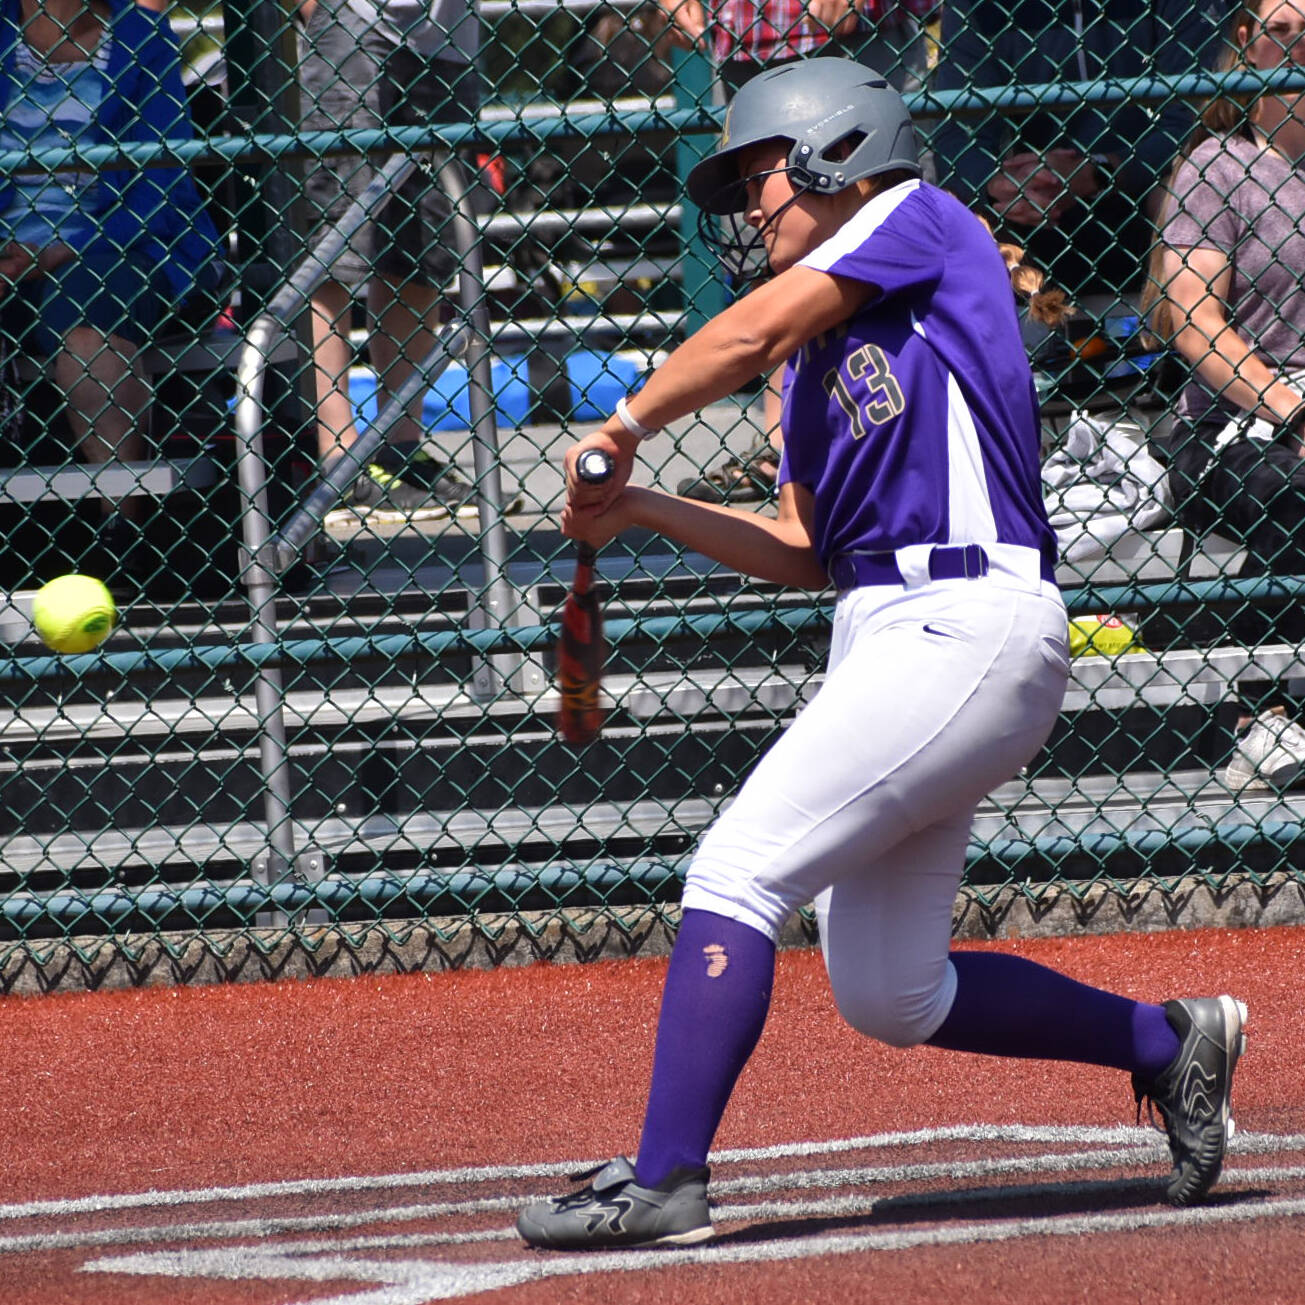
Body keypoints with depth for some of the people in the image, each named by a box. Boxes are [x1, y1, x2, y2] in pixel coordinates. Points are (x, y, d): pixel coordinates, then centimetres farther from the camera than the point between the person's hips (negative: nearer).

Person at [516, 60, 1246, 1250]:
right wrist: (646, 508, 12)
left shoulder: (919, 218, 0)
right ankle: (1168, 1042, 23)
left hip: (967, 625, -10)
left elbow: (752, 332, -12)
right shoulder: (825, 347, 23)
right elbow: (806, 553, 20)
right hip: (888, 636, 10)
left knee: (737, 872, -17)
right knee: (891, 1000, 11)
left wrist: (624, 427, -1)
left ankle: (664, 1182, -20)